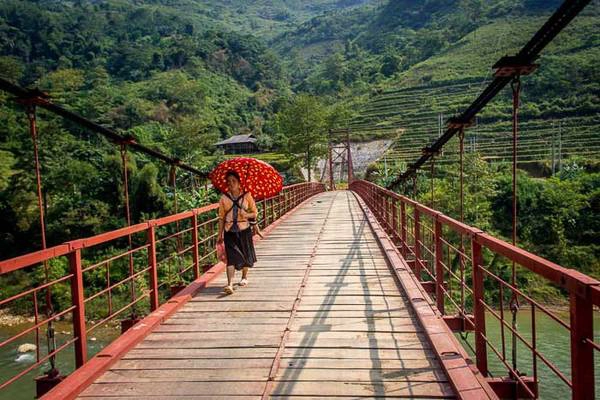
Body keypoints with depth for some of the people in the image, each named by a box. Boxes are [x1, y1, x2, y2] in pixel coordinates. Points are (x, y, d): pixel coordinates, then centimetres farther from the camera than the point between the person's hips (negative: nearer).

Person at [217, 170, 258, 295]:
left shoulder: (246, 196, -1)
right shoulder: (224, 198, 2)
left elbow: (255, 213, 4)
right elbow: (221, 217, 5)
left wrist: (247, 214, -17)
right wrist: (220, 234, 2)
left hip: (244, 230, 0)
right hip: (230, 231, 0)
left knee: (245, 255, 13)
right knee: (231, 257, -9)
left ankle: (244, 277, 36)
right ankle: (229, 284, -15)